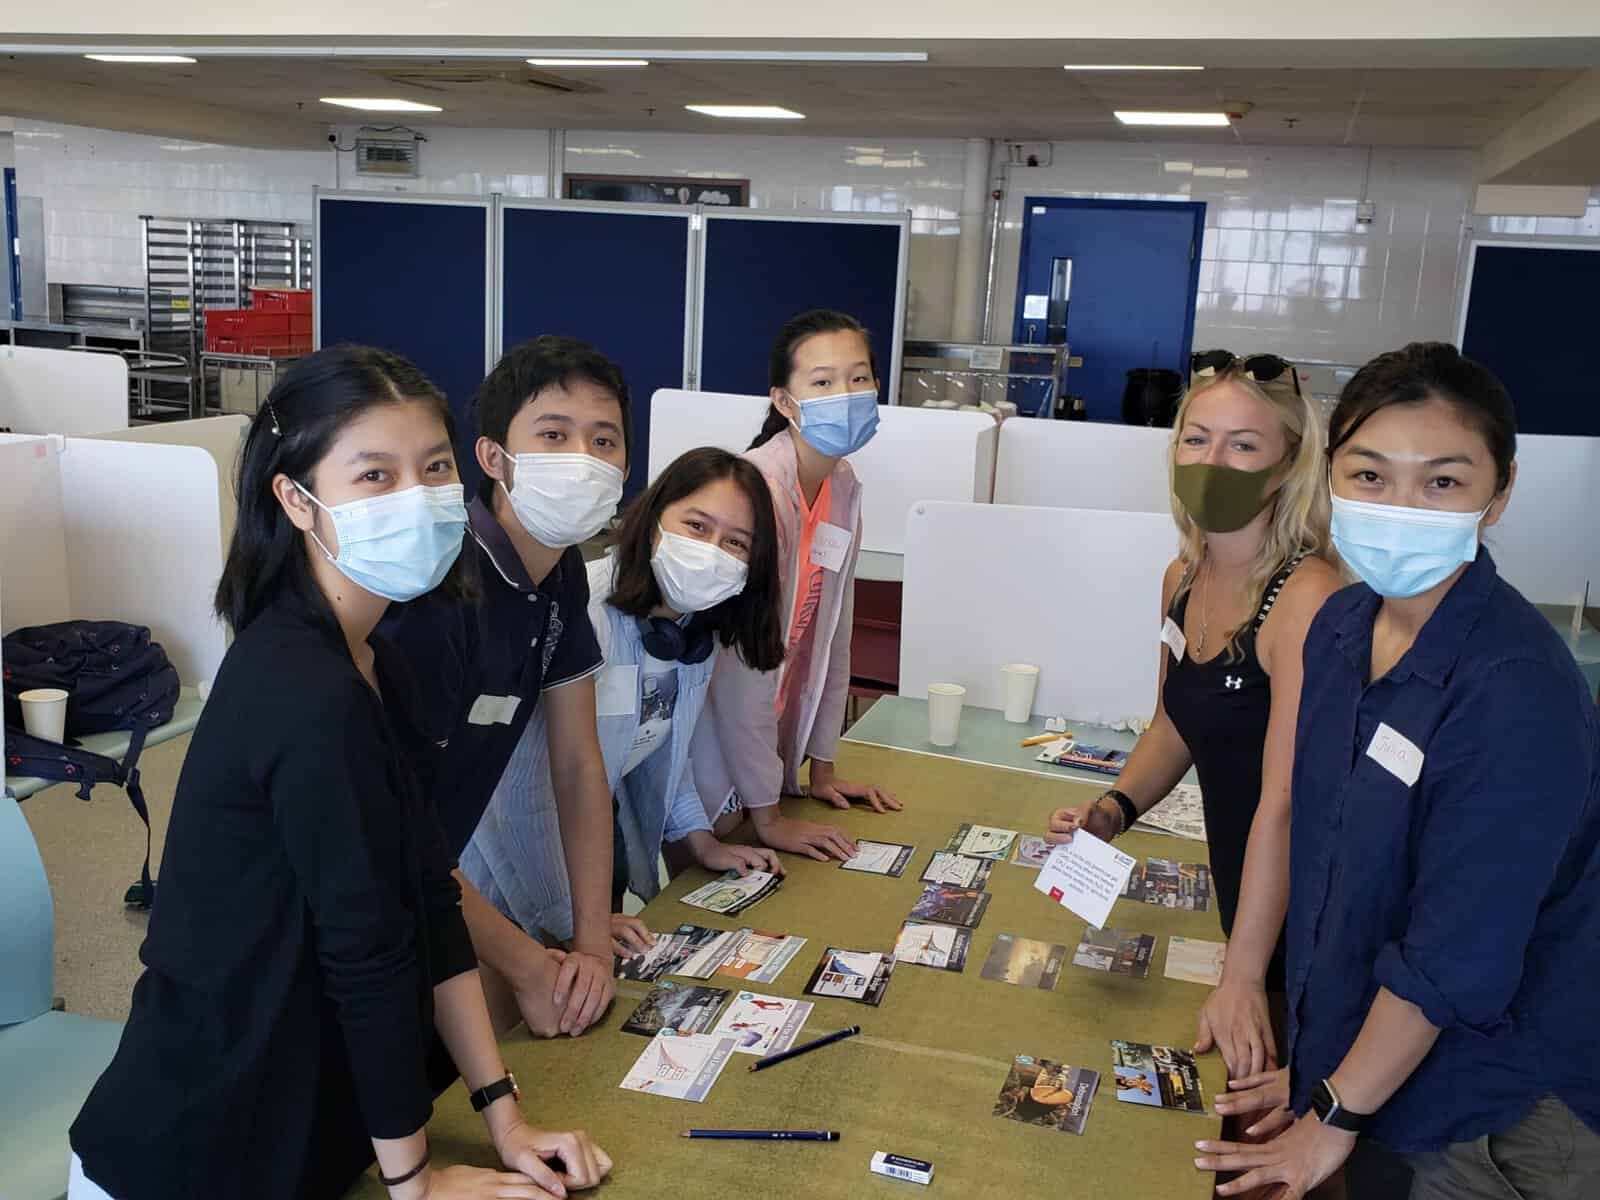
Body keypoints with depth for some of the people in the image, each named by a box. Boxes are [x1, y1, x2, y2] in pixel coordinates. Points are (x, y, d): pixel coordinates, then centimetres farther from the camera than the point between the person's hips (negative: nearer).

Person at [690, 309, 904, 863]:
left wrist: (822, 767, 10)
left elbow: (832, 631, 7)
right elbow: (744, 657, -24)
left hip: (769, 732, 8)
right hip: (712, 723, -7)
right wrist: (767, 814, -19)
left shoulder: (843, 486, 1)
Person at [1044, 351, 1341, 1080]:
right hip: (1236, 892, 7)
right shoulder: (1183, 578, -1)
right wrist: (1113, 811, -7)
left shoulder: (1308, 598, -25)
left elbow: (1284, 802, -26)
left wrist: (1243, 977, -25)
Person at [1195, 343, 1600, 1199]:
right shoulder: (1340, 625, -5)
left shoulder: (1521, 697, -28)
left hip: (1486, 1119, -6)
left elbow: (1452, 962, -24)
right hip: (1347, 1047, 6)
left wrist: (1335, 1116, -12)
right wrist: (1318, 1065, 9)